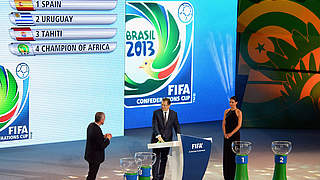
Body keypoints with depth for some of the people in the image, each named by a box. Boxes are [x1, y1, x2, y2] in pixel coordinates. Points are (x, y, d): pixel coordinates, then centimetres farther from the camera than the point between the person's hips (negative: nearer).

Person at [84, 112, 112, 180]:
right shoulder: (97, 130, -28)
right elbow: (102, 146, -24)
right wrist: (108, 139, -9)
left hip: (90, 154, 9)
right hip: (95, 157, -9)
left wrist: (104, 136, 7)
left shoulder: (91, 125, 0)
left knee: (92, 174, 22)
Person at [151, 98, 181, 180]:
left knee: (164, 159, 4)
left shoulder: (173, 114, 4)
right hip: (157, 139, -2)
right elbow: (154, 126, -12)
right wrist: (158, 136, -26)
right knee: (156, 158, -5)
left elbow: (176, 126, 6)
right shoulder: (156, 113, -4)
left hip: (167, 139, 2)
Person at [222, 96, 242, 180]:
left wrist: (231, 133, -17)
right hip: (227, 135, 5)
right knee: (226, 155, 5)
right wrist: (225, 133, -8)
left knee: (233, 155, -5)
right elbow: (223, 124, 8)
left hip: (235, 135, -5)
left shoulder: (238, 112, -4)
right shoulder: (226, 111, 10)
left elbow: (239, 125, -10)